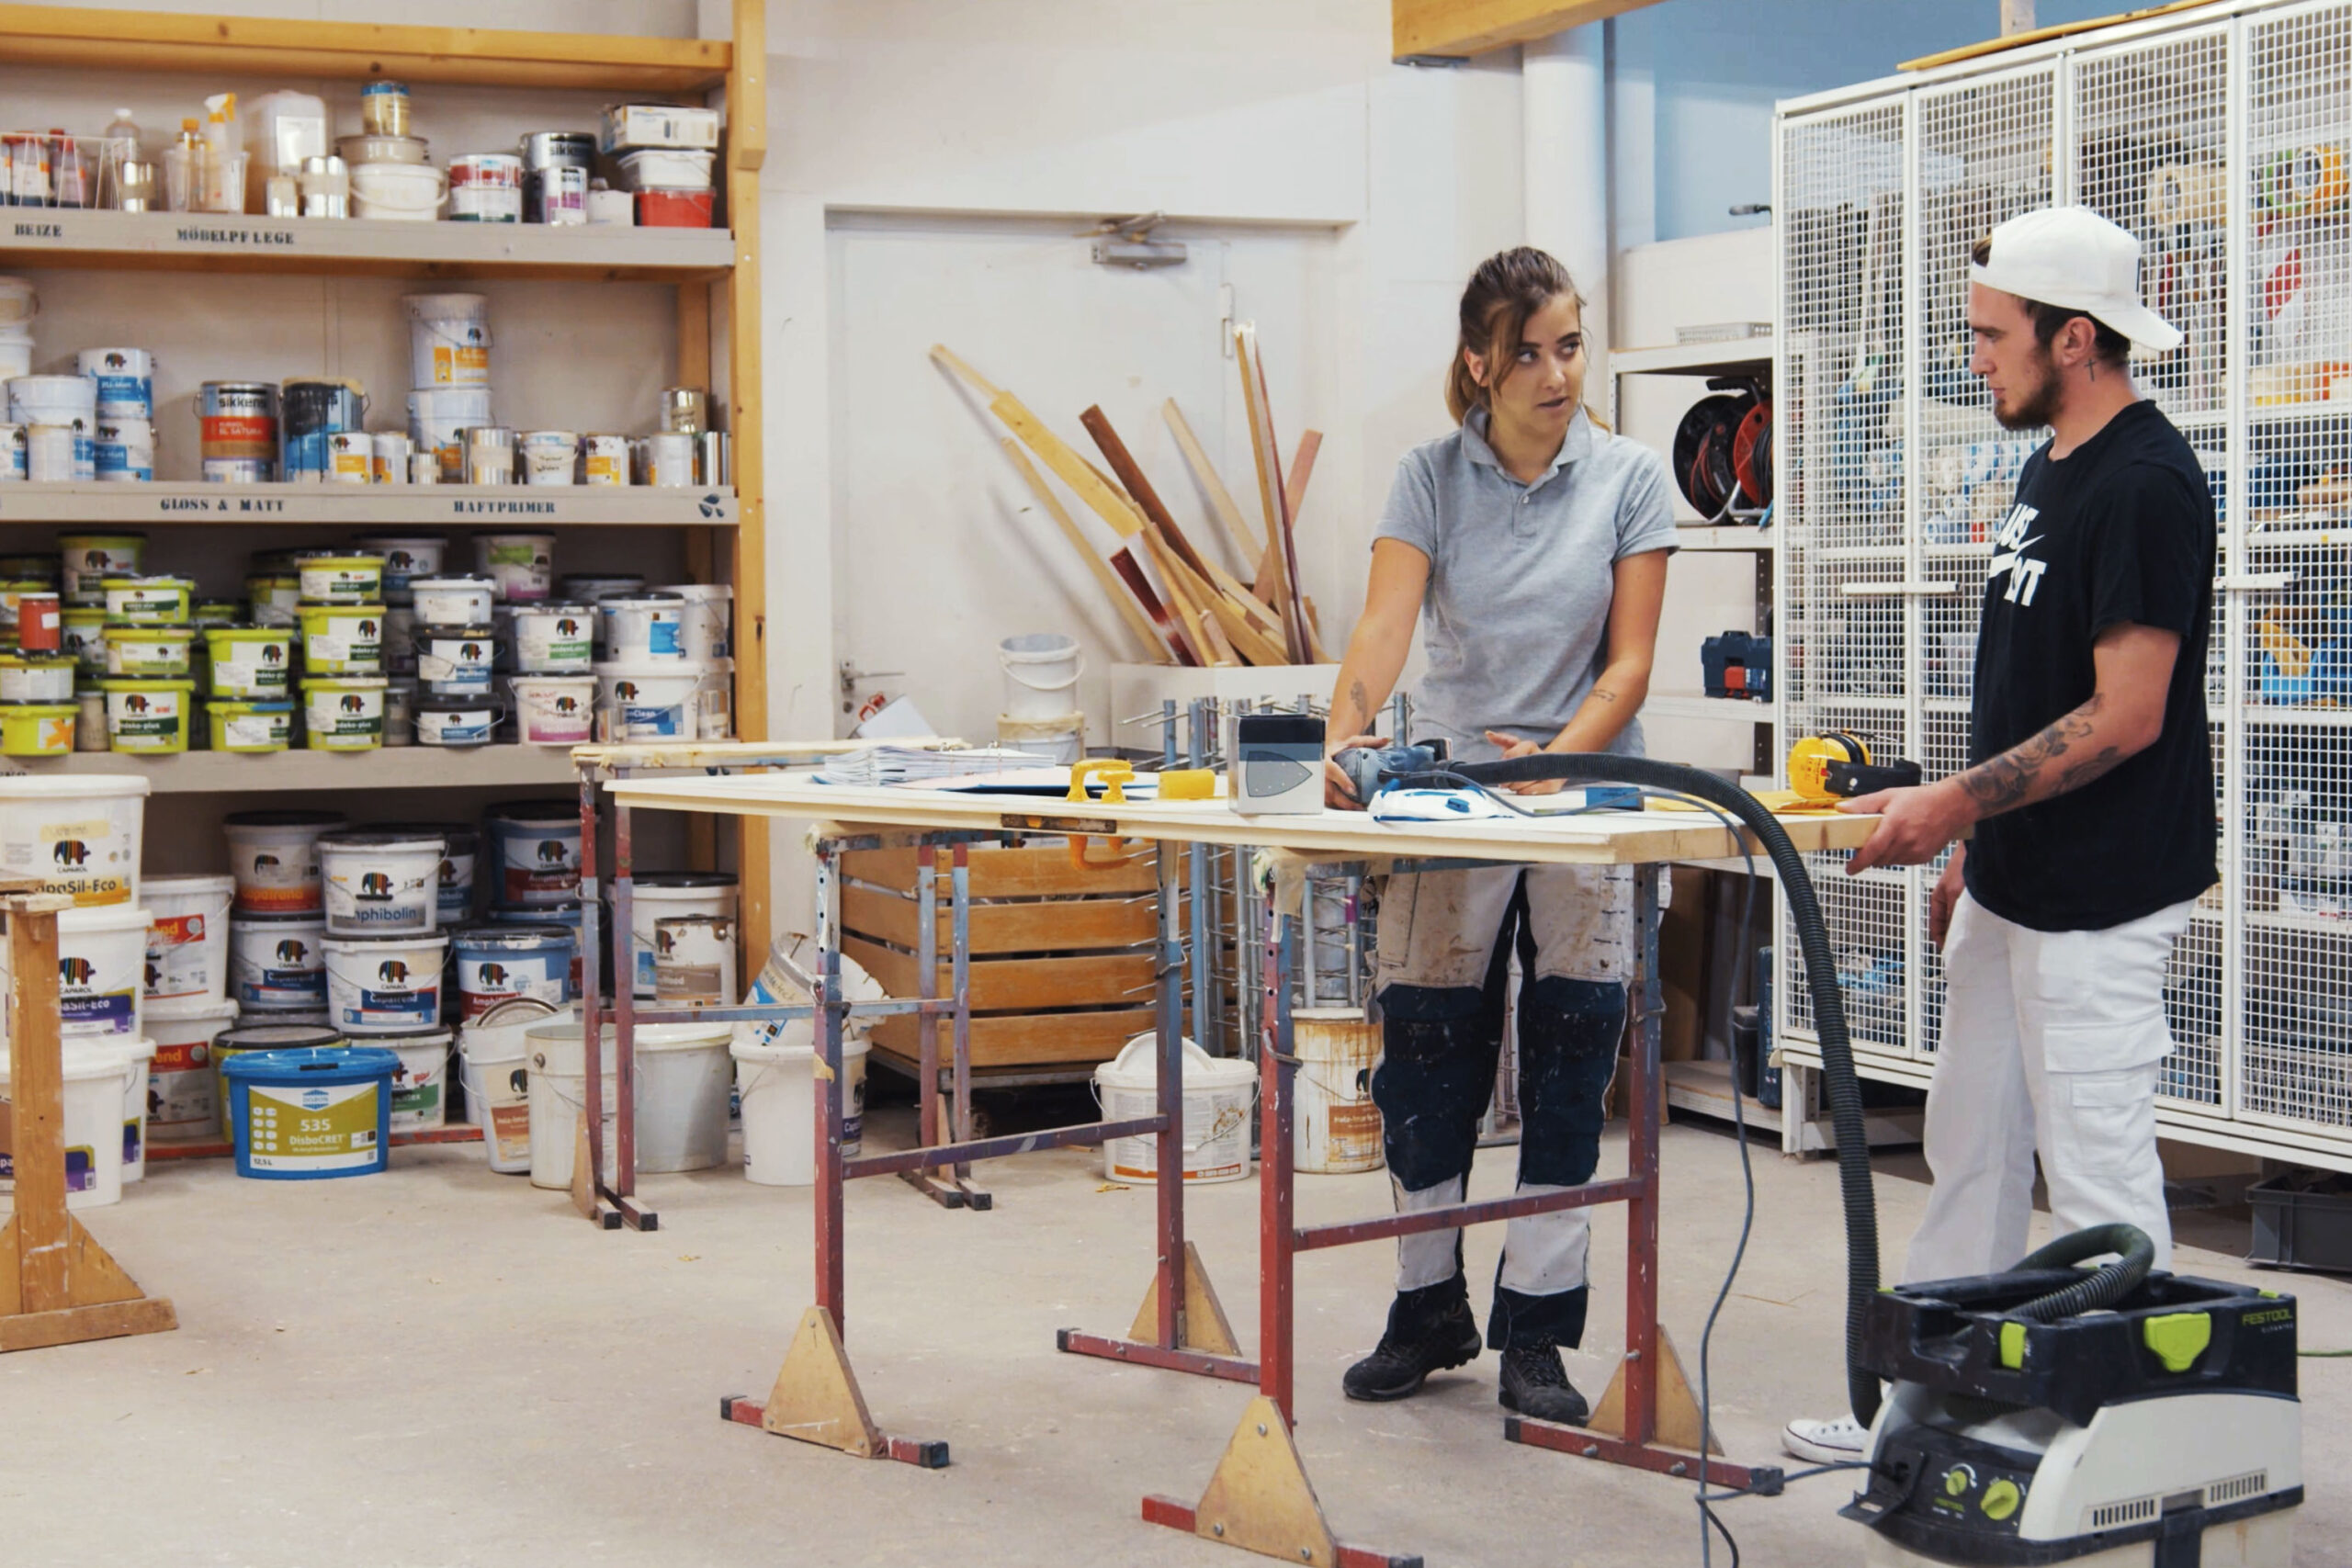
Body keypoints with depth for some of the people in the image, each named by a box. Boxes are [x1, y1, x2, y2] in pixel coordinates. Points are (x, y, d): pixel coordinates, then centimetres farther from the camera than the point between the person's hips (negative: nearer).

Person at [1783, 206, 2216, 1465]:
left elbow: (2125, 716, -22)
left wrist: (1956, 802, -20)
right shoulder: (2050, 465, 12)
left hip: (2097, 904, -10)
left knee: (2098, 1180, -1)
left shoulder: (2145, 485, -18)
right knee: (1970, 1155, 17)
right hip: (2010, 890, 10)